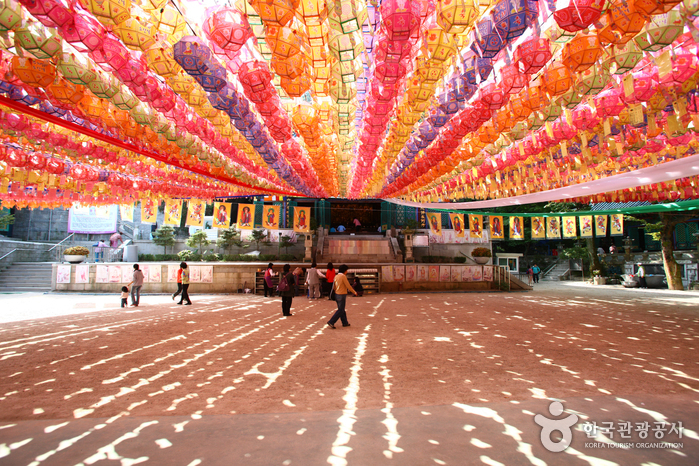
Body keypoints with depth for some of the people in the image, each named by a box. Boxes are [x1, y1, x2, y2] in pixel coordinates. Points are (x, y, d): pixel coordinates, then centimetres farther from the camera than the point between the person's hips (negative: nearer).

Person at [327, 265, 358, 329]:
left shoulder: (336, 276, 7)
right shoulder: (343, 276, -17)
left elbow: (334, 287, 14)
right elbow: (348, 286, -16)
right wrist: (354, 292, -2)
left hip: (337, 295, 8)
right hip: (342, 295, -8)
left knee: (342, 309, 16)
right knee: (340, 310, -2)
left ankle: (345, 323, 26)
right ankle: (331, 322, -7)